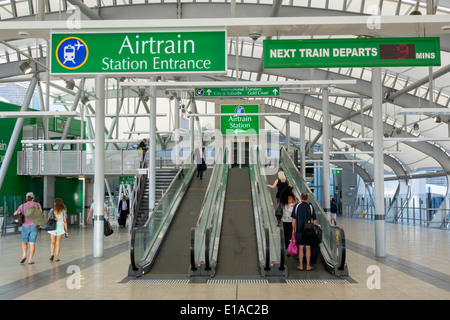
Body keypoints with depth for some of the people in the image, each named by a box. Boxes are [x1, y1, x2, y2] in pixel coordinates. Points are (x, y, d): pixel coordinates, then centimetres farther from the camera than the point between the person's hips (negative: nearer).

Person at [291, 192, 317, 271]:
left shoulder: (297, 206, -3)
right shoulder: (310, 207, -2)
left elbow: (294, 219, -1)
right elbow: (314, 220, 0)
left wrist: (293, 230, 7)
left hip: (299, 230, 0)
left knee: (300, 248, 7)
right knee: (308, 248, 6)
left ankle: (301, 266, 10)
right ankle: (308, 266, 9)